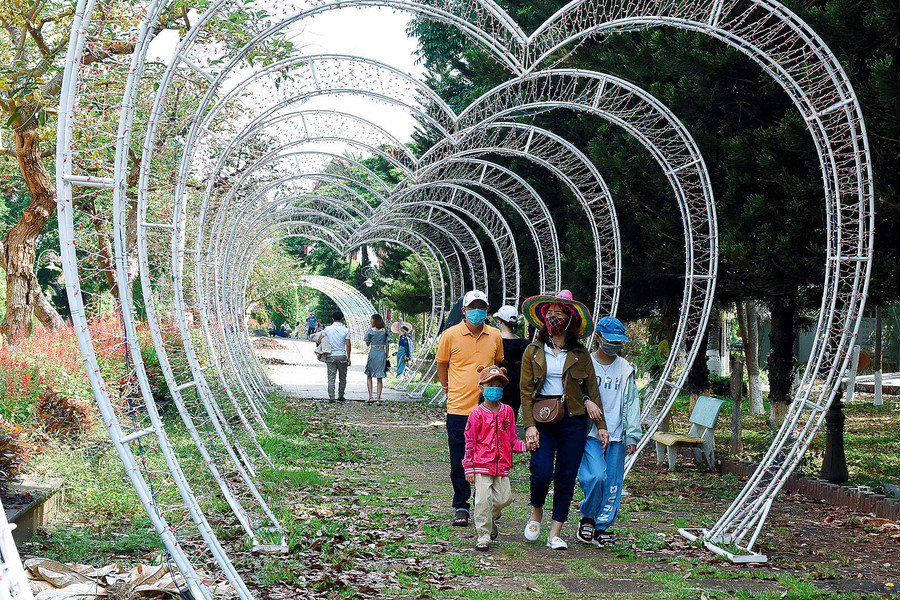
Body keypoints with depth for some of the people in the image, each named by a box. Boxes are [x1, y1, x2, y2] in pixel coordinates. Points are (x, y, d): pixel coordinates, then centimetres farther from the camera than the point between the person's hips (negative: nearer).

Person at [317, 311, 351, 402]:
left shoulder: (327, 329, -1)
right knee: (342, 378, 13)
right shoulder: (346, 330, -4)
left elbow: (319, 340, 0)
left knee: (331, 378, 3)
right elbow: (348, 345, -6)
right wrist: (348, 358, 1)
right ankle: (340, 396, 18)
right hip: (342, 356, -1)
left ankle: (331, 397, -2)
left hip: (330, 356, 1)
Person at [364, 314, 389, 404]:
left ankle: (371, 397, -2)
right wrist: (387, 356, 12)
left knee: (369, 376, 12)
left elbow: (367, 344, 5)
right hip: (382, 353, 2)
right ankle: (378, 399, 2)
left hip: (373, 352, -2)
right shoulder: (385, 331, 4)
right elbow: (386, 345, 6)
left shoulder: (370, 331, -4)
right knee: (380, 378, 6)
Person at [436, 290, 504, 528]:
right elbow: (442, 364, 10)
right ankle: (460, 507, 13)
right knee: (459, 461, 3)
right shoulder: (450, 335, -3)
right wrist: (449, 388, 9)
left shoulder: (495, 336, 5)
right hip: (459, 408, -2)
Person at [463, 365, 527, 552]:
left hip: (502, 465, 4)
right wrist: (469, 467, -5)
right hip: (482, 466, -4)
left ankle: (490, 518, 34)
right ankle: (483, 536, 3)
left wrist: (525, 446, -6)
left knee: (504, 498, 3)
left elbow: (512, 440, 13)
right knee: (483, 500, -7)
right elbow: (470, 442, -2)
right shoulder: (477, 414, -5)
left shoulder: (507, 412, 7)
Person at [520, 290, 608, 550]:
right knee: (542, 472, -14)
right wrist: (529, 425, -9)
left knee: (566, 477, 2)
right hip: (542, 419, -1)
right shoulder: (533, 352, 5)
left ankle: (555, 533, 11)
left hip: (574, 420, 1)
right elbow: (526, 391, 1)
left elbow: (592, 390, 8)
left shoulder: (580, 354, 7)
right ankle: (536, 512, 17)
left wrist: (601, 426, 3)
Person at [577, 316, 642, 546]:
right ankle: (587, 517, 4)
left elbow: (631, 403, 10)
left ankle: (602, 527, 15)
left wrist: (632, 435, 4)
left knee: (613, 483, 3)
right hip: (590, 432, -3)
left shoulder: (625, 368, 10)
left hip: (616, 435, 3)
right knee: (596, 475, -18)